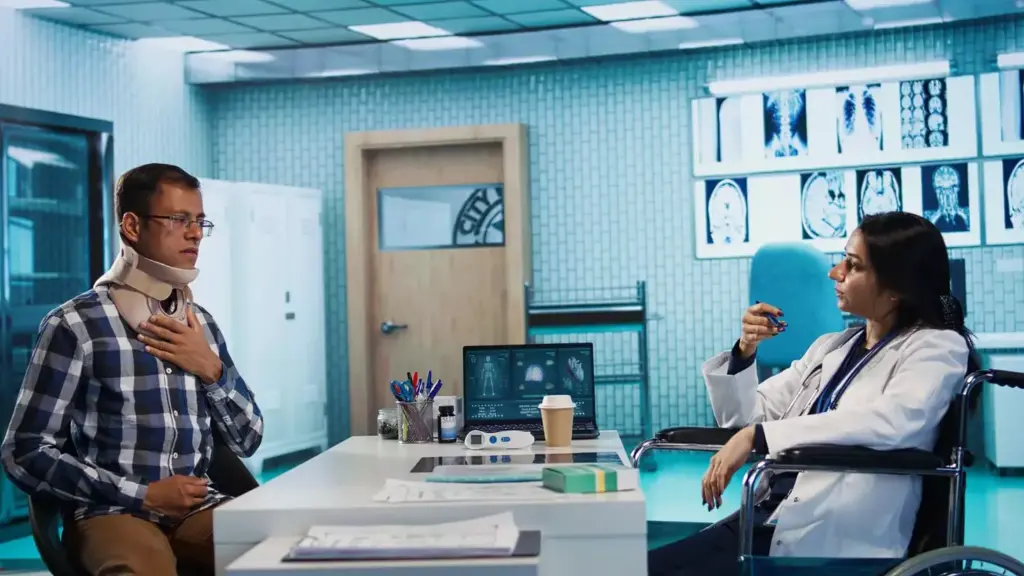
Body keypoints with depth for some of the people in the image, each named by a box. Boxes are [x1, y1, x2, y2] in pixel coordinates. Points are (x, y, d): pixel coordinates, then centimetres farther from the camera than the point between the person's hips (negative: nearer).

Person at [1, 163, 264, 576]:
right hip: (111, 512, -5)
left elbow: (247, 441, 15)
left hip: (196, 508, 5)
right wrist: (144, 495, -13)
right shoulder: (75, 325, -5)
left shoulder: (201, 323, 12)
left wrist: (212, 370, -3)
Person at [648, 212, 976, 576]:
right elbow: (746, 418, 22)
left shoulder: (937, 347, -1)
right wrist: (746, 351, 2)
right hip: (770, 524, 7)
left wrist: (757, 436, -23)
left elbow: (889, 422, -22)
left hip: (833, 542, -6)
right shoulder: (831, 347, 19)